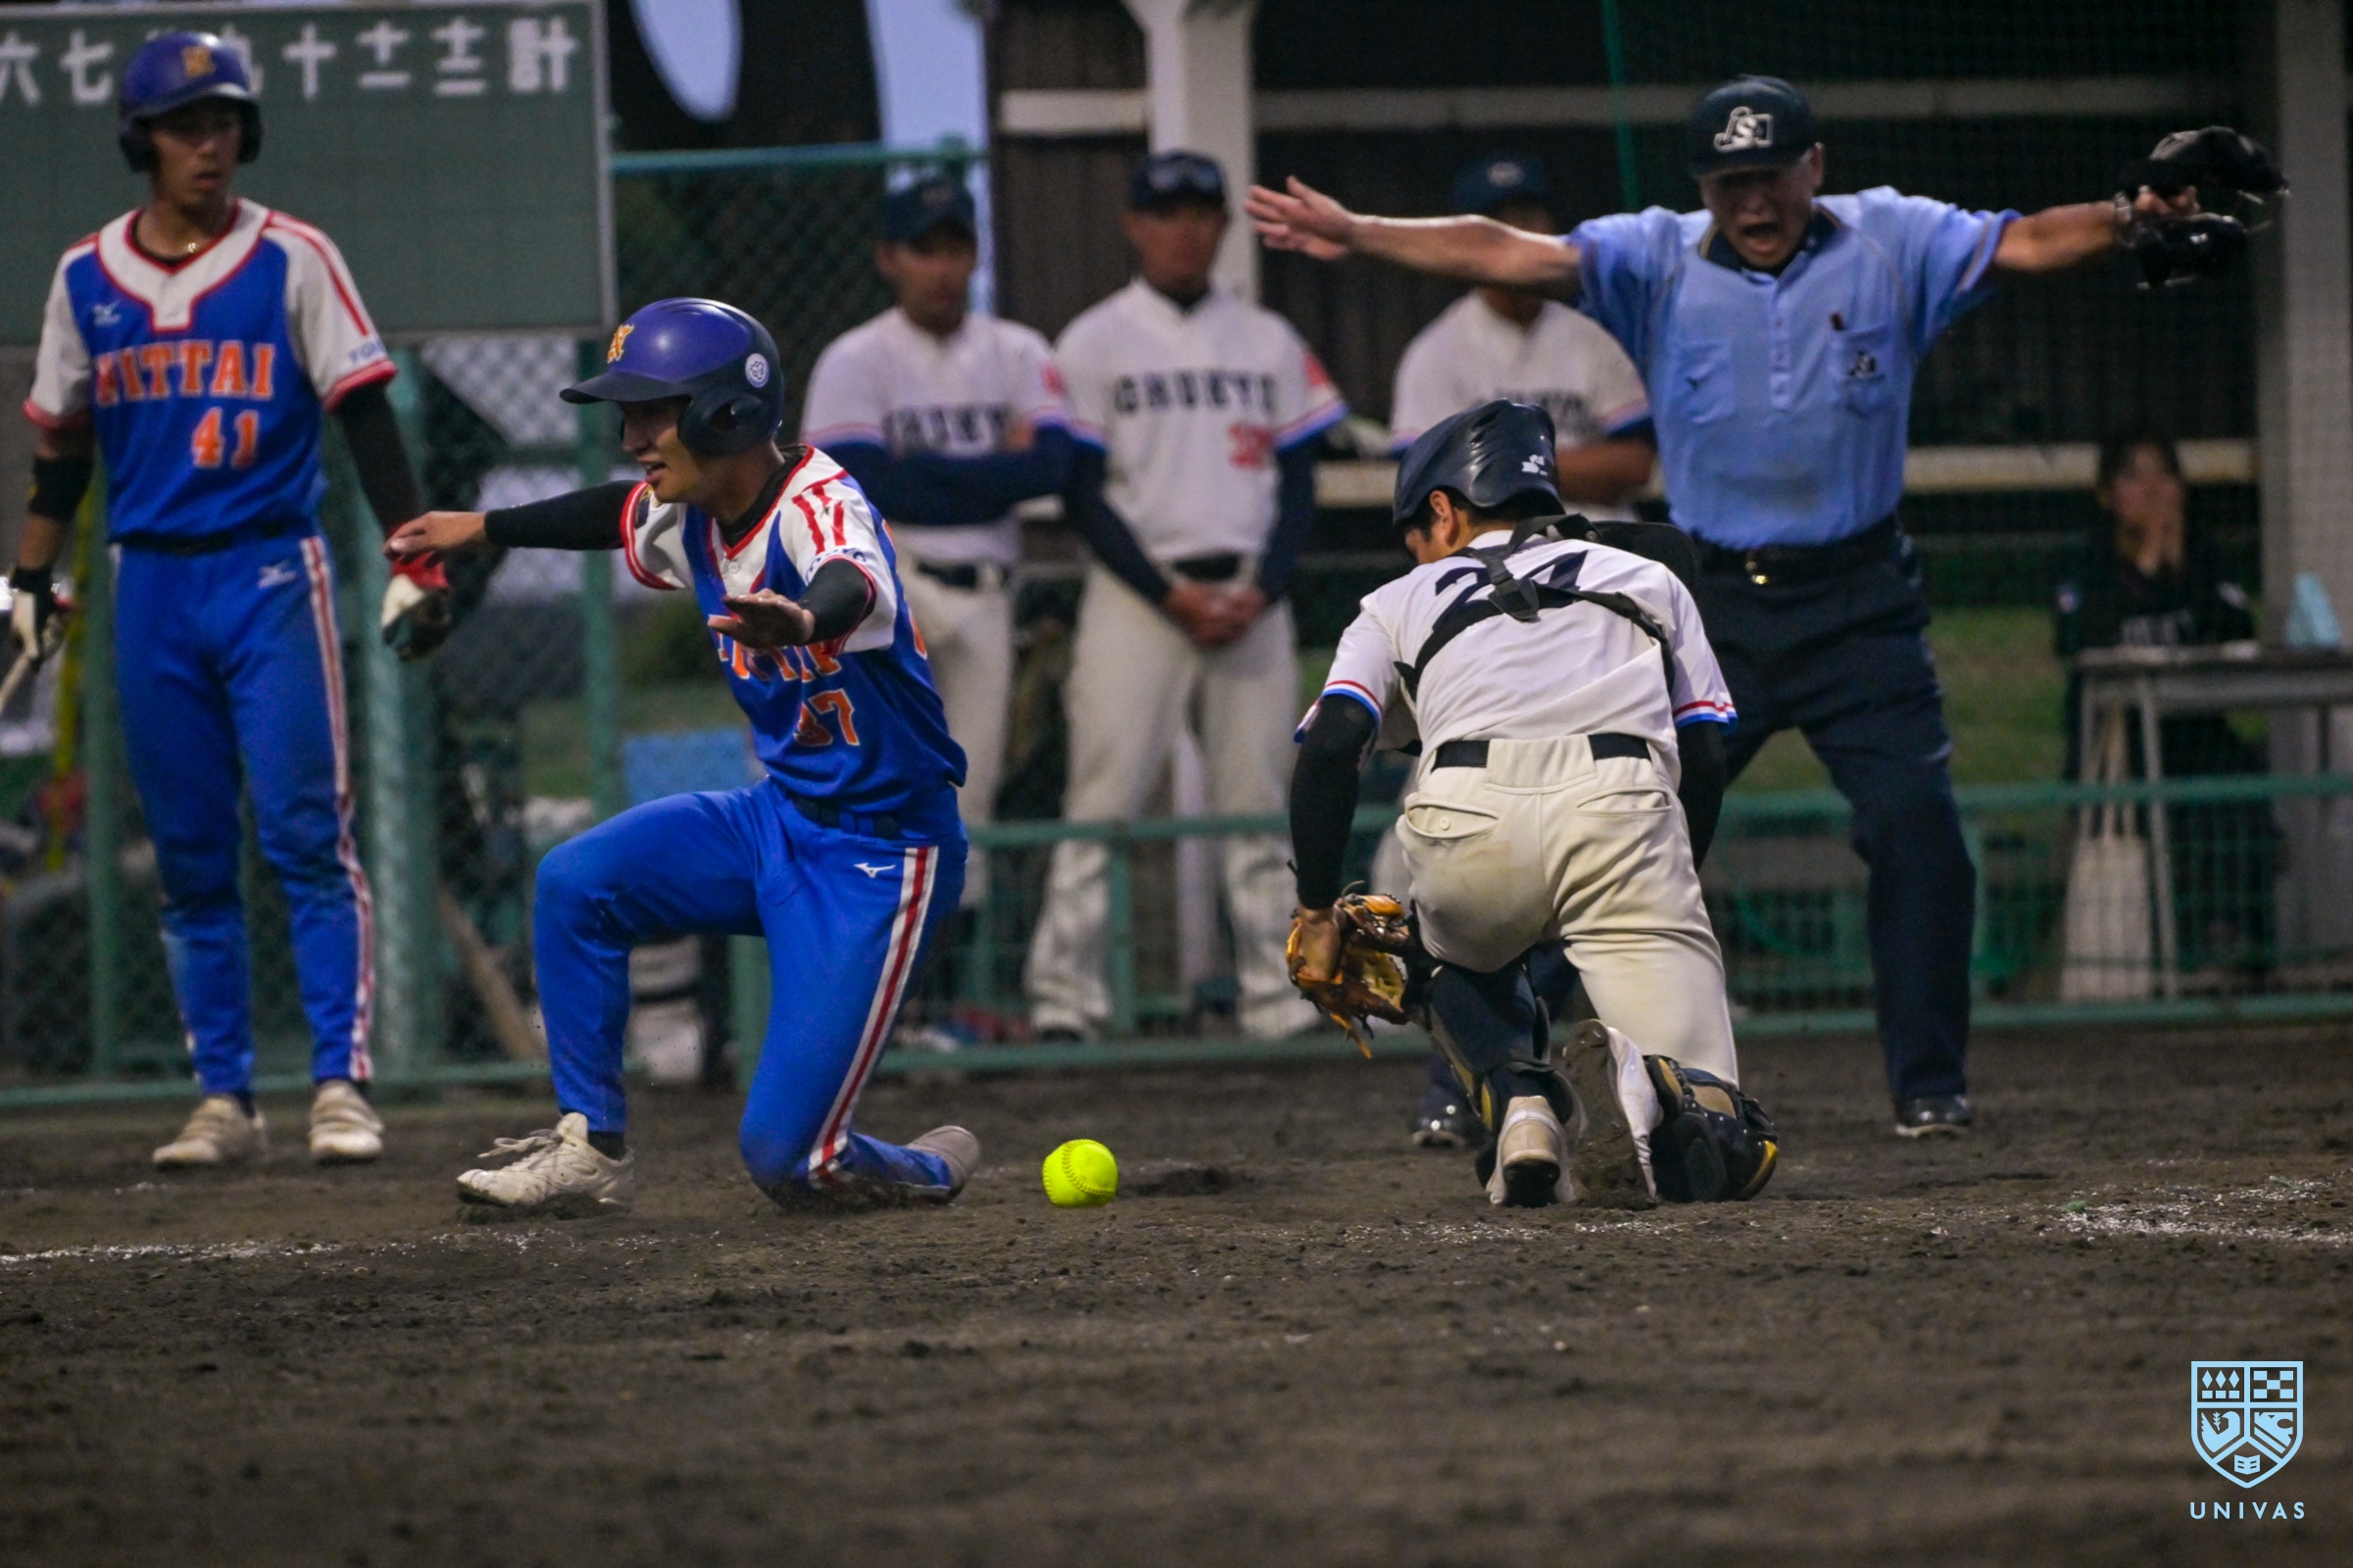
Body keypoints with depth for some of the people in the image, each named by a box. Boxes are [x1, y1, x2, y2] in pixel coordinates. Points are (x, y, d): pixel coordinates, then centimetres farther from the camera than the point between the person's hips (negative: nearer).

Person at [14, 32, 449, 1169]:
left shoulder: (291, 260, -2)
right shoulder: (87, 277, 8)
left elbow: (365, 419, -5)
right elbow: (61, 444, 18)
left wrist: (413, 563, -13)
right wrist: (30, 581, 17)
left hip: (270, 573, -3)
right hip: (150, 588, 3)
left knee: (308, 838, -10)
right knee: (188, 857, 5)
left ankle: (341, 1084, -10)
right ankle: (223, 1100, 10)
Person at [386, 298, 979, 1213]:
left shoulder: (815, 505, -25)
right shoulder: (694, 519, 0)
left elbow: (858, 588, -50)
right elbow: (620, 514, 26)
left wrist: (802, 622, -73)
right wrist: (481, 530, 33)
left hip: (880, 854, -8)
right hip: (779, 819, 8)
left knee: (784, 1156, -12)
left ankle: (927, 1171, 22)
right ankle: (589, 1151, 8)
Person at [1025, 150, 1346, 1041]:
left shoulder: (1268, 342, 13)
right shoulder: (1094, 344, 2)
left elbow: (1298, 482, 10)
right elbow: (1082, 493, -2)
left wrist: (1261, 591, -6)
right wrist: (1172, 596, -12)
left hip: (1250, 594, 3)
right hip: (1136, 593, -3)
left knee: (1258, 795, 2)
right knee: (1105, 796, -9)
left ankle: (1277, 997, 5)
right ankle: (1065, 998, -10)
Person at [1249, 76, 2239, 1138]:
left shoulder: (1891, 244, 2)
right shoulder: (1658, 261, 0)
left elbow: (2024, 243, -9)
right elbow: (1509, 256, -9)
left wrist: (2130, 222, -29)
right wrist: (1354, 235, -21)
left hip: (1859, 605, 0)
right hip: (1711, 607, 0)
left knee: (1915, 821, -11)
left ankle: (1929, 1084, 2)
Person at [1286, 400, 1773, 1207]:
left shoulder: (1402, 601, 29)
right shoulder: (1646, 579, 34)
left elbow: (1330, 746, 11)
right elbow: (1705, 756, 23)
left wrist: (1316, 914, 16)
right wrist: (1662, 901, 33)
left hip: (1468, 820, 0)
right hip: (1627, 807, 0)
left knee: (1465, 958, 37)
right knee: (1725, 1152, 2)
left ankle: (1516, 1102, 5)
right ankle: (1644, 1080, -33)